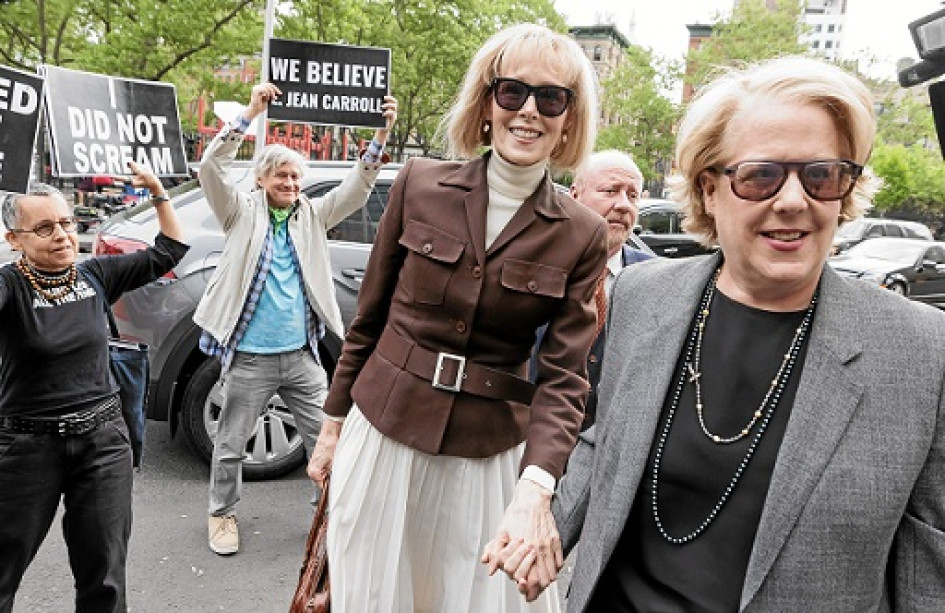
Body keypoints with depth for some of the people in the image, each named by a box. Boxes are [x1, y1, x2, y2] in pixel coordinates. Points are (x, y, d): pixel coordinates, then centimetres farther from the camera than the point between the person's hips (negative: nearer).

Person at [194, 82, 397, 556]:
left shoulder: (312, 215, 8)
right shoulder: (242, 212, -1)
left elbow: (356, 189, 1)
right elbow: (211, 168, -15)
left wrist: (382, 133, -10)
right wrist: (251, 113, -22)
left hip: (301, 356, 3)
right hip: (249, 357, -3)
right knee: (231, 442, 12)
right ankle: (222, 513, 34)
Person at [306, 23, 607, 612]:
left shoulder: (582, 236, -6)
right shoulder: (420, 184, -5)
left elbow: (565, 375, -10)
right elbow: (369, 317, 2)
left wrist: (535, 490, -25)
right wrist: (333, 425, 7)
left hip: (487, 455, 0)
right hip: (382, 435, 1)